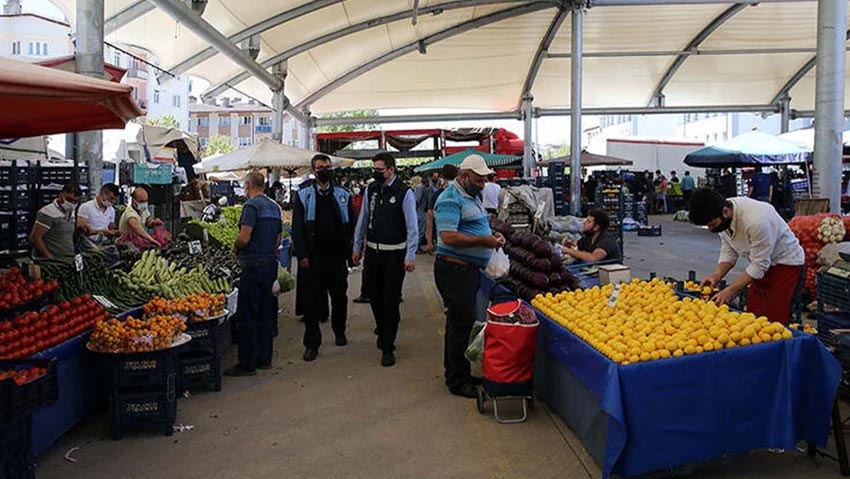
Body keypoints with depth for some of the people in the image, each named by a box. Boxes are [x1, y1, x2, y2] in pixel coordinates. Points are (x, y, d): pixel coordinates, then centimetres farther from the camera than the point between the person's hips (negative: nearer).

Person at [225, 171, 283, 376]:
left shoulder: (251, 205, -12)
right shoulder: (274, 206, 14)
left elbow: (244, 237, -19)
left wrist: (235, 248, -1)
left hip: (254, 267, -9)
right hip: (271, 264, 9)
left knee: (247, 317, -3)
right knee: (265, 313, 14)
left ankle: (247, 364, 0)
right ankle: (264, 358, 21)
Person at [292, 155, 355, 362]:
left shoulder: (344, 196, 7)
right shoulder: (303, 196, 3)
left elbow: (351, 225, 8)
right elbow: (297, 228, -1)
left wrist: (348, 250, -1)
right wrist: (302, 255, -8)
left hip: (337, 257, 2)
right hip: (313, 258, -2)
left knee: (339, 297, 14)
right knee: (312, 301, 1)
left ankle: (339, 331, 36)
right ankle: (312, 343, 9)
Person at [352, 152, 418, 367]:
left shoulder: (404, 193, -11)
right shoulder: (371, 190, 5)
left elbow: (412, 227, -11)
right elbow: (363, 220, 13)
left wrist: (410, 256, -15)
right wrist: (357, 247, 14)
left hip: (394, 254, -5)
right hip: (373, 251, 5)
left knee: (391, 300, -2)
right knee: (374, 296, 15)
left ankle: (388, 348, 8)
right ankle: (383, 333, 40)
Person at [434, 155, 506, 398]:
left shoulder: (472, 197, 17)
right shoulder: (450, 199, -15)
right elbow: (448, 237, -25)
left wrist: (493, 236, 7)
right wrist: (483, 240, -22)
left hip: (469, 269, 10)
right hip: (454, 269, -10)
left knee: (460, 322, 16)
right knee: (462, 323, -5)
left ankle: (455, 374, 27)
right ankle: (457, 381, 6)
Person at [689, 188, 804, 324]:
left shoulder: (756, 220, -35)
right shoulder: (722, 218, -13)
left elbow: (759, 265, -27)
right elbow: (728, 252, 0)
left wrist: (730, 290, -27)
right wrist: (716, 276, -16)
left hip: (785, 263, -7)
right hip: (761, 263, 7)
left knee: (773, 319, -10)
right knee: (753, 316, 7)